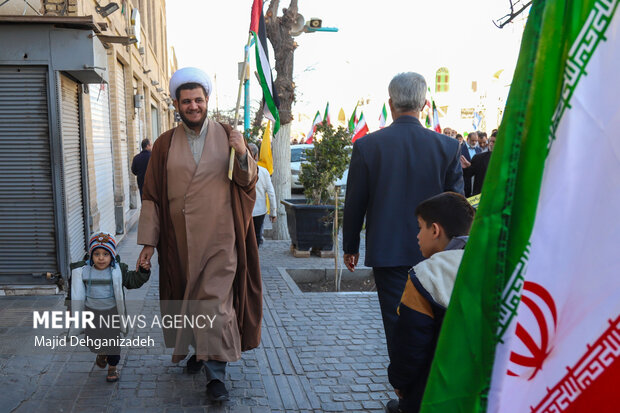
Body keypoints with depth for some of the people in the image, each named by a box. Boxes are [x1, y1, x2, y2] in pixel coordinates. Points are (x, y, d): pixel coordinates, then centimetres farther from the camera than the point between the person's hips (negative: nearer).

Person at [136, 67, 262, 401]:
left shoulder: (227, 136, 3)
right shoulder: (164, 145, 5)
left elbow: (248, 181, 3)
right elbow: (152, 195, 4)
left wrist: (243, 155, -17)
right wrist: (148, 241, 0)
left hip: (219, 238, -2)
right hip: (179, 239, 2)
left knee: (215, 301, -5)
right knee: (187, 297, 14)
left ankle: (215, 373, 3)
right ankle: (199, 349, 37)